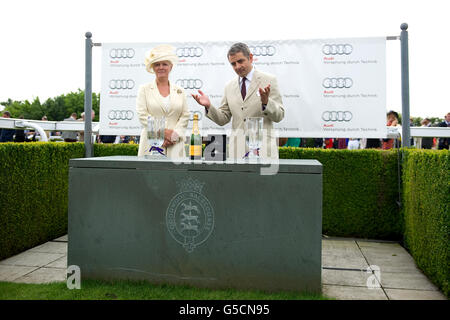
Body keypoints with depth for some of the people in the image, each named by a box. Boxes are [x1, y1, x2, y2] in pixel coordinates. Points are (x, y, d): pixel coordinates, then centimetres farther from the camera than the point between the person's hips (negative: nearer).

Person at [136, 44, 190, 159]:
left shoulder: (180, 91, 15)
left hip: (175, 145, 2)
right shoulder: (144, 89, 9)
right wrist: (163, 132, -9)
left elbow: (185, 116, 8)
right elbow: (142, 115, -1)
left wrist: (174, 134, -8)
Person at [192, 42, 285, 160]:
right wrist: (209, 106, -4)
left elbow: (279, 116, -2)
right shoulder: (229, 86, 14)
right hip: (237, 149, 3)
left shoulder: (269, 80, 2)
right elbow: (223, 119, 14)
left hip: (262, 146, -3)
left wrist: (266, 102, -21)